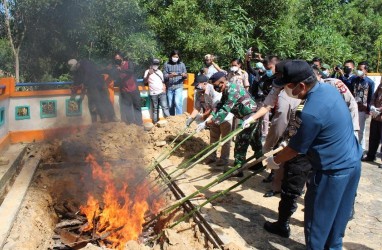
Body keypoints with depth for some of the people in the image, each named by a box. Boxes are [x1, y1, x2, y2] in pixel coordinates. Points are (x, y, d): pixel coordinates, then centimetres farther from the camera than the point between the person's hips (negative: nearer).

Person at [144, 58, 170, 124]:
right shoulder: (148, 71, 2)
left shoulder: (160, 72, 15)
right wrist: (148, 74, -25)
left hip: (162, 93, 2)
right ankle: (156, 123, 9)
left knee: (165, 107, -8)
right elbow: (145, 81, -10)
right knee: (155, 109, 4)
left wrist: (164, 88, 5)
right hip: (153, 94, -2)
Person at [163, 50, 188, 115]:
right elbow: (164, 76, -3)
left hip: (178, 86, -1)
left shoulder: (181, 64, 4)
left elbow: (186, 76, 7)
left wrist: (184, 75, -18)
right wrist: (170, 75, -24)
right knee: (170, 105, 8)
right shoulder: (166, 64, 1)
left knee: (177, 102, -19)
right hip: (169, 87, 1)